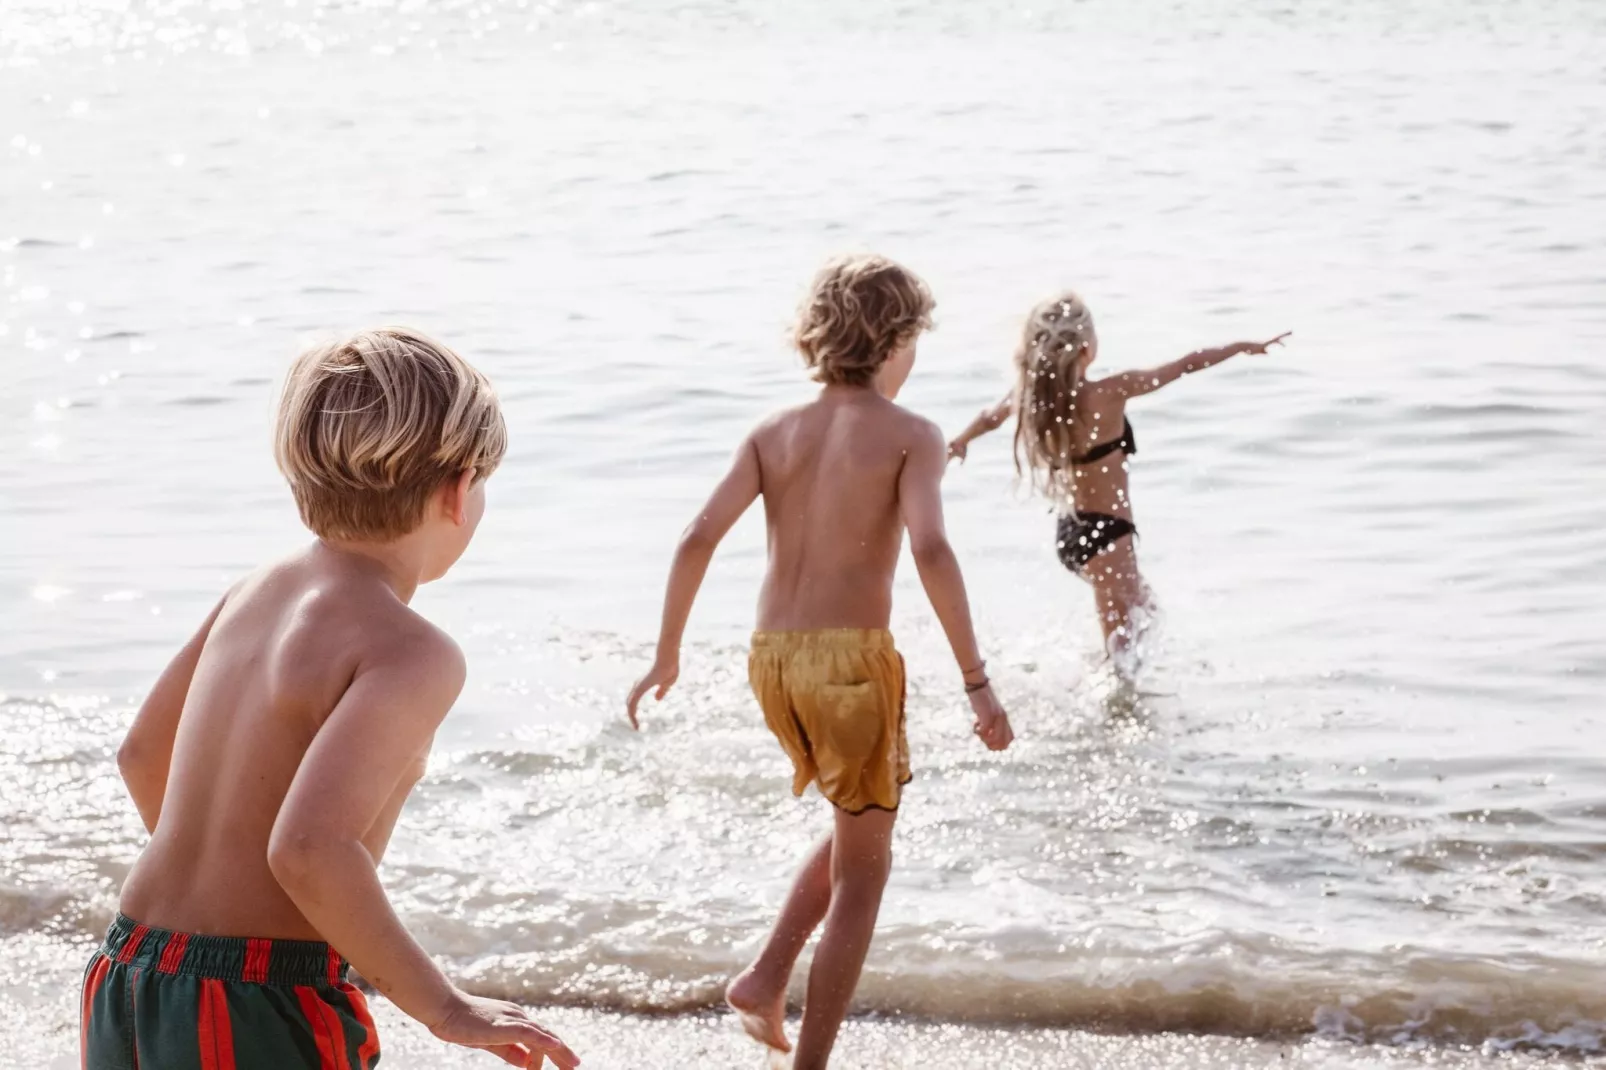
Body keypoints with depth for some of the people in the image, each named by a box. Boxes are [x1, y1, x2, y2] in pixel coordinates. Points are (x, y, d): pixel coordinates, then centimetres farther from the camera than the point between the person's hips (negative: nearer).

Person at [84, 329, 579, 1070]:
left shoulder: (259, 592, 10)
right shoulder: (411, 652, -15)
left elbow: (142, 755, 23)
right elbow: (310, 849, -28)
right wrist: (444, 1008, -18)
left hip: (128, 985, 8)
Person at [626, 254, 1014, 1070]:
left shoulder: (775, 432, 8)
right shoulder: (910, 436, -4)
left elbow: (698, 540, -2)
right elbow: (930, 550, -19)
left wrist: (666, 656, 5)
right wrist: (976, 681, -20)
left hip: (772, 658, 6)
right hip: (851, 659, -5)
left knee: (858, 827, 29)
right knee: (862, 869, 8)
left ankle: (765, 980, 16)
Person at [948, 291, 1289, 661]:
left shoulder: (1031, 396, -1)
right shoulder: (1108, 394, -20)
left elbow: (990, 417, 21)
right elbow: (1186, 366, -11)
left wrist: (960, 443, 43)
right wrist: (1244, 346, 2)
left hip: (1070, 531, 8)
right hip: (1105, 532, -8)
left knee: (1140, 600, 29)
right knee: (1121, 639, -2)